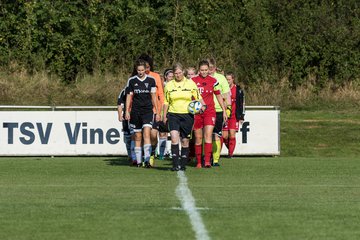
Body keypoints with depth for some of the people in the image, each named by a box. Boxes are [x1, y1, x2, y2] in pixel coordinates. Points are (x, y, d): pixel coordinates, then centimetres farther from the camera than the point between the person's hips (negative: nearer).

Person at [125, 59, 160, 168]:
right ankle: (138, 161, 11)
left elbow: (153, 96, 8)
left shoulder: (151, 80, 3)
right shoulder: (132, 80, 3)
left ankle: (147, 160, -22)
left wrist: (157, 112, 8)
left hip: (148, 111, -1)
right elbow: (129, 96, 7)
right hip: (136, 111, 1)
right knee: (137, 137, 5)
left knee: (146, 134, -16)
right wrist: (127, 111, 1)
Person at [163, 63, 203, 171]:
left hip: (187, 115, 0)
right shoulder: (169, 85, 6)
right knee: (174, 138, -17)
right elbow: (166, 102, 13)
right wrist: (164, 116, 10)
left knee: (185, 141, 4)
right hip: (173, 114, 0)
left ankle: (183, 164, 17)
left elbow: (198, 98, 9)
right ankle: (175, 164, -17)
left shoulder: (191, 83, 3)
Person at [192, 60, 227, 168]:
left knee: (208, 135, -14)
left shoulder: (213, 81, 4)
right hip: (196, 113, 1)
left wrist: (224, 111, 13)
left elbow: (219, 96, 13)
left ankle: (207, 161, -19)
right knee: (198, 138, 3)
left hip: (210, 111, -1)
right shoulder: (193, 81, 3)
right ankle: (198, 162, 12)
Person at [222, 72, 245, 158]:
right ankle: (230, 150, 20)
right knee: (224, 136, -2)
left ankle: (231, 153, -1)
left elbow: (242, 104, 4)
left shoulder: (238, 90, 1)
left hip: (234, 116, -2)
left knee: (232, 135, -9)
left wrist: (241, 117, 1)